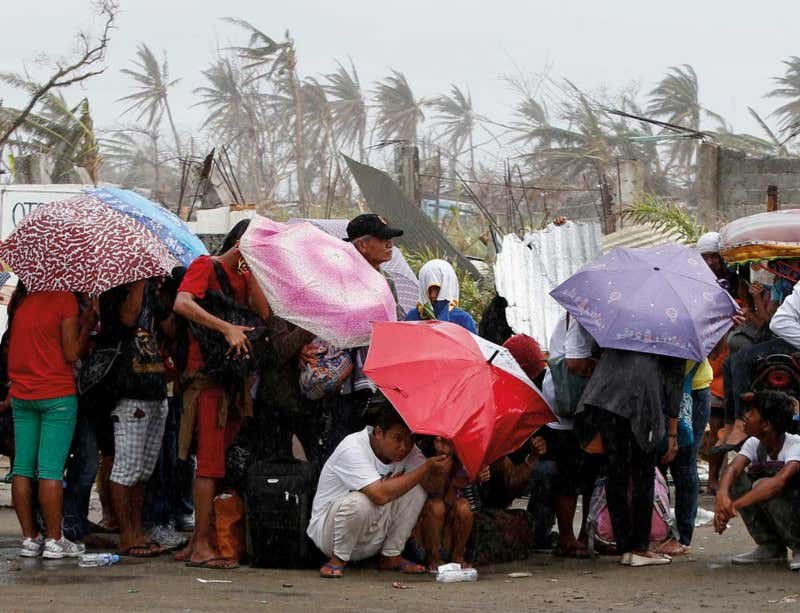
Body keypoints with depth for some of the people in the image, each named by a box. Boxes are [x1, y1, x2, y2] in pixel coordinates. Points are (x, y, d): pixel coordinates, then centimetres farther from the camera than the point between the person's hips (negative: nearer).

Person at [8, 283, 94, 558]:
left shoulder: (18, 301, 6)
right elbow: (72, 354, -12)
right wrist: (87, 324, 2)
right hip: (57, 395, -5)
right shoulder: (64, 299, -12)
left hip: (20, 396, 6)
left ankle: (29, 537, 9)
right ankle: (54, 540, -2)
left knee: (23, 469, 6)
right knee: (51, 470, -5)